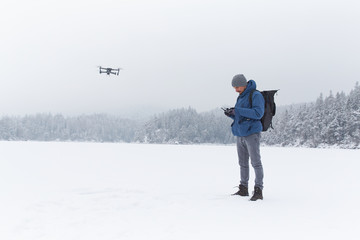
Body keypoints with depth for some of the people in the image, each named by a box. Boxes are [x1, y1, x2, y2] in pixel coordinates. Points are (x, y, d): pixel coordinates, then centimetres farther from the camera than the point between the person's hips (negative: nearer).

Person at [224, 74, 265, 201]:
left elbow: (258, 113, -22)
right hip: (240, 134, 8)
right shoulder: (241, 97, 17)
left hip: (252, 133, -8)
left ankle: (258, 191, -5)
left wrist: (237, 110, -22)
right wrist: (231, 113, -1)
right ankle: (243, 189, 20)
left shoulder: (256, 95, -9)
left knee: (256, 162, -7)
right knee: (243, 163, 12)